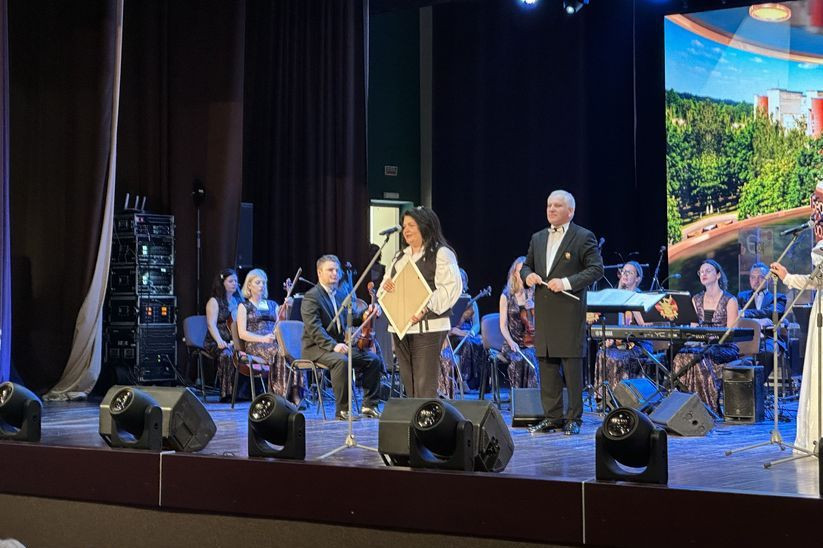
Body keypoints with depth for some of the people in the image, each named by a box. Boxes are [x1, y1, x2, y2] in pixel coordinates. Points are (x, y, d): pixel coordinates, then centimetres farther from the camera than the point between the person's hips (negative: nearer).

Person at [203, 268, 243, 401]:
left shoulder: (239, 301, 19)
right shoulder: (214, 302, 4)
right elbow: (211, 324, -8)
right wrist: (219, 341, -26)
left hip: (236, 342, 4)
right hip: (217, 343, -4)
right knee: (226, 355, -37)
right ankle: (227, 393, -33)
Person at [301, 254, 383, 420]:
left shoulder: (340, 294, 16)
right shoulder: (311, 296, -11)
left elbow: (352, 317, 21)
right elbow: (314, 328, -21)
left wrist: (365, 314, -3)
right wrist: (333, 346, -33)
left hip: (340, 345, 8)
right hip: (317, 347, -8)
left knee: (373, 359, -6)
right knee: (341, 360, -36)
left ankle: (369, 405, 1)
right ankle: (342, 410, -28)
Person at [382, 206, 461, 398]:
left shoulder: (441, 254, -3)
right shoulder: (400, 256, 21)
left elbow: (450, 289, -13)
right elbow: (388, 283, 25)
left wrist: (426, 307, -25)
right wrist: (386, 285, 1)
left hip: (428, 327, -8)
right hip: (399, 327, 8)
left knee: (425, 388, -11)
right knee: (409, 386, 8)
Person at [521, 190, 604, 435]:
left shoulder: (583, 237, -1)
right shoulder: (538, 238, 18)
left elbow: (596, 269, -7)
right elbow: (526, 266, 24)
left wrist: (566, 282, -17)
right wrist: (528, 275, 0)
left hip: (570, 312, -6)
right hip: (543, 312, 6)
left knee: (572, 366, -4)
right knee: (547, 364, 6)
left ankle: (574, 418, 2)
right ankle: (552, 416, 12)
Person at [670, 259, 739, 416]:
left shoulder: (729, 300, 0)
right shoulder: (696, 300, 17)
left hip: (725, 347, -4)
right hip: (701, 344, 5)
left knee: (701, 359, -35)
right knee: (681, 357, -29)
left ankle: (712, 407, -25)